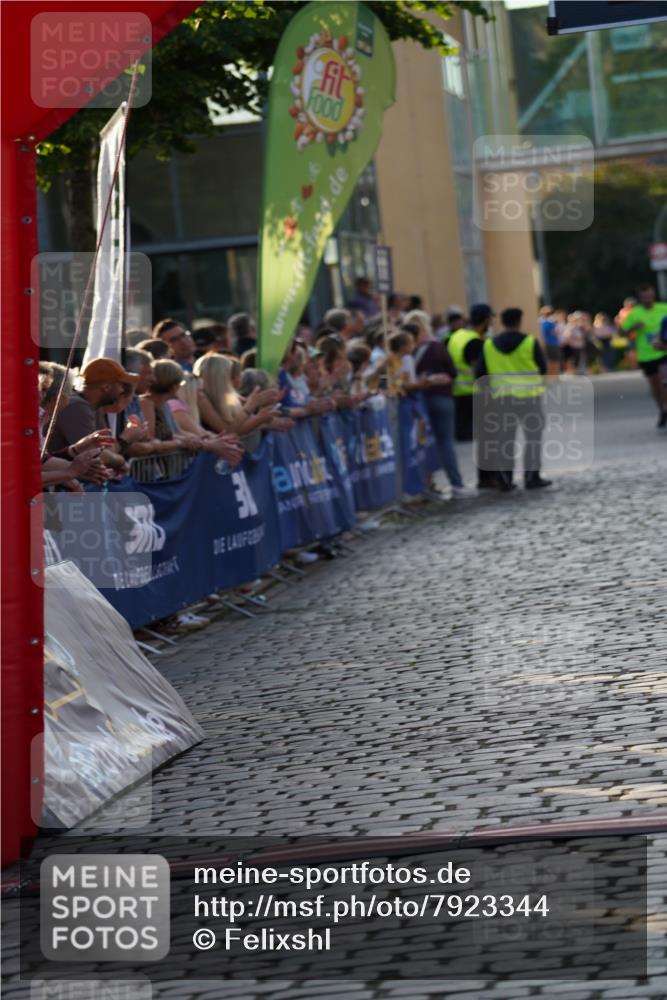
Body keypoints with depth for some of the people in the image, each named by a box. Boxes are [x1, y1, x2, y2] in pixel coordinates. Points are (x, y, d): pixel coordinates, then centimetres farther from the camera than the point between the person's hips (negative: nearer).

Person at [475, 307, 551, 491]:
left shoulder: (489, 345, 2)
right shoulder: (530, 342, -7)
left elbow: (479, 372, 4)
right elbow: (543, 367, 2)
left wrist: (486, 391, 20)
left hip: (502, 397, 3)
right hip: (528, 395, -3)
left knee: (505, 439, 10)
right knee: (533, 437, 7)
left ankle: (505, 480, 9)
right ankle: (531, 477, 5)